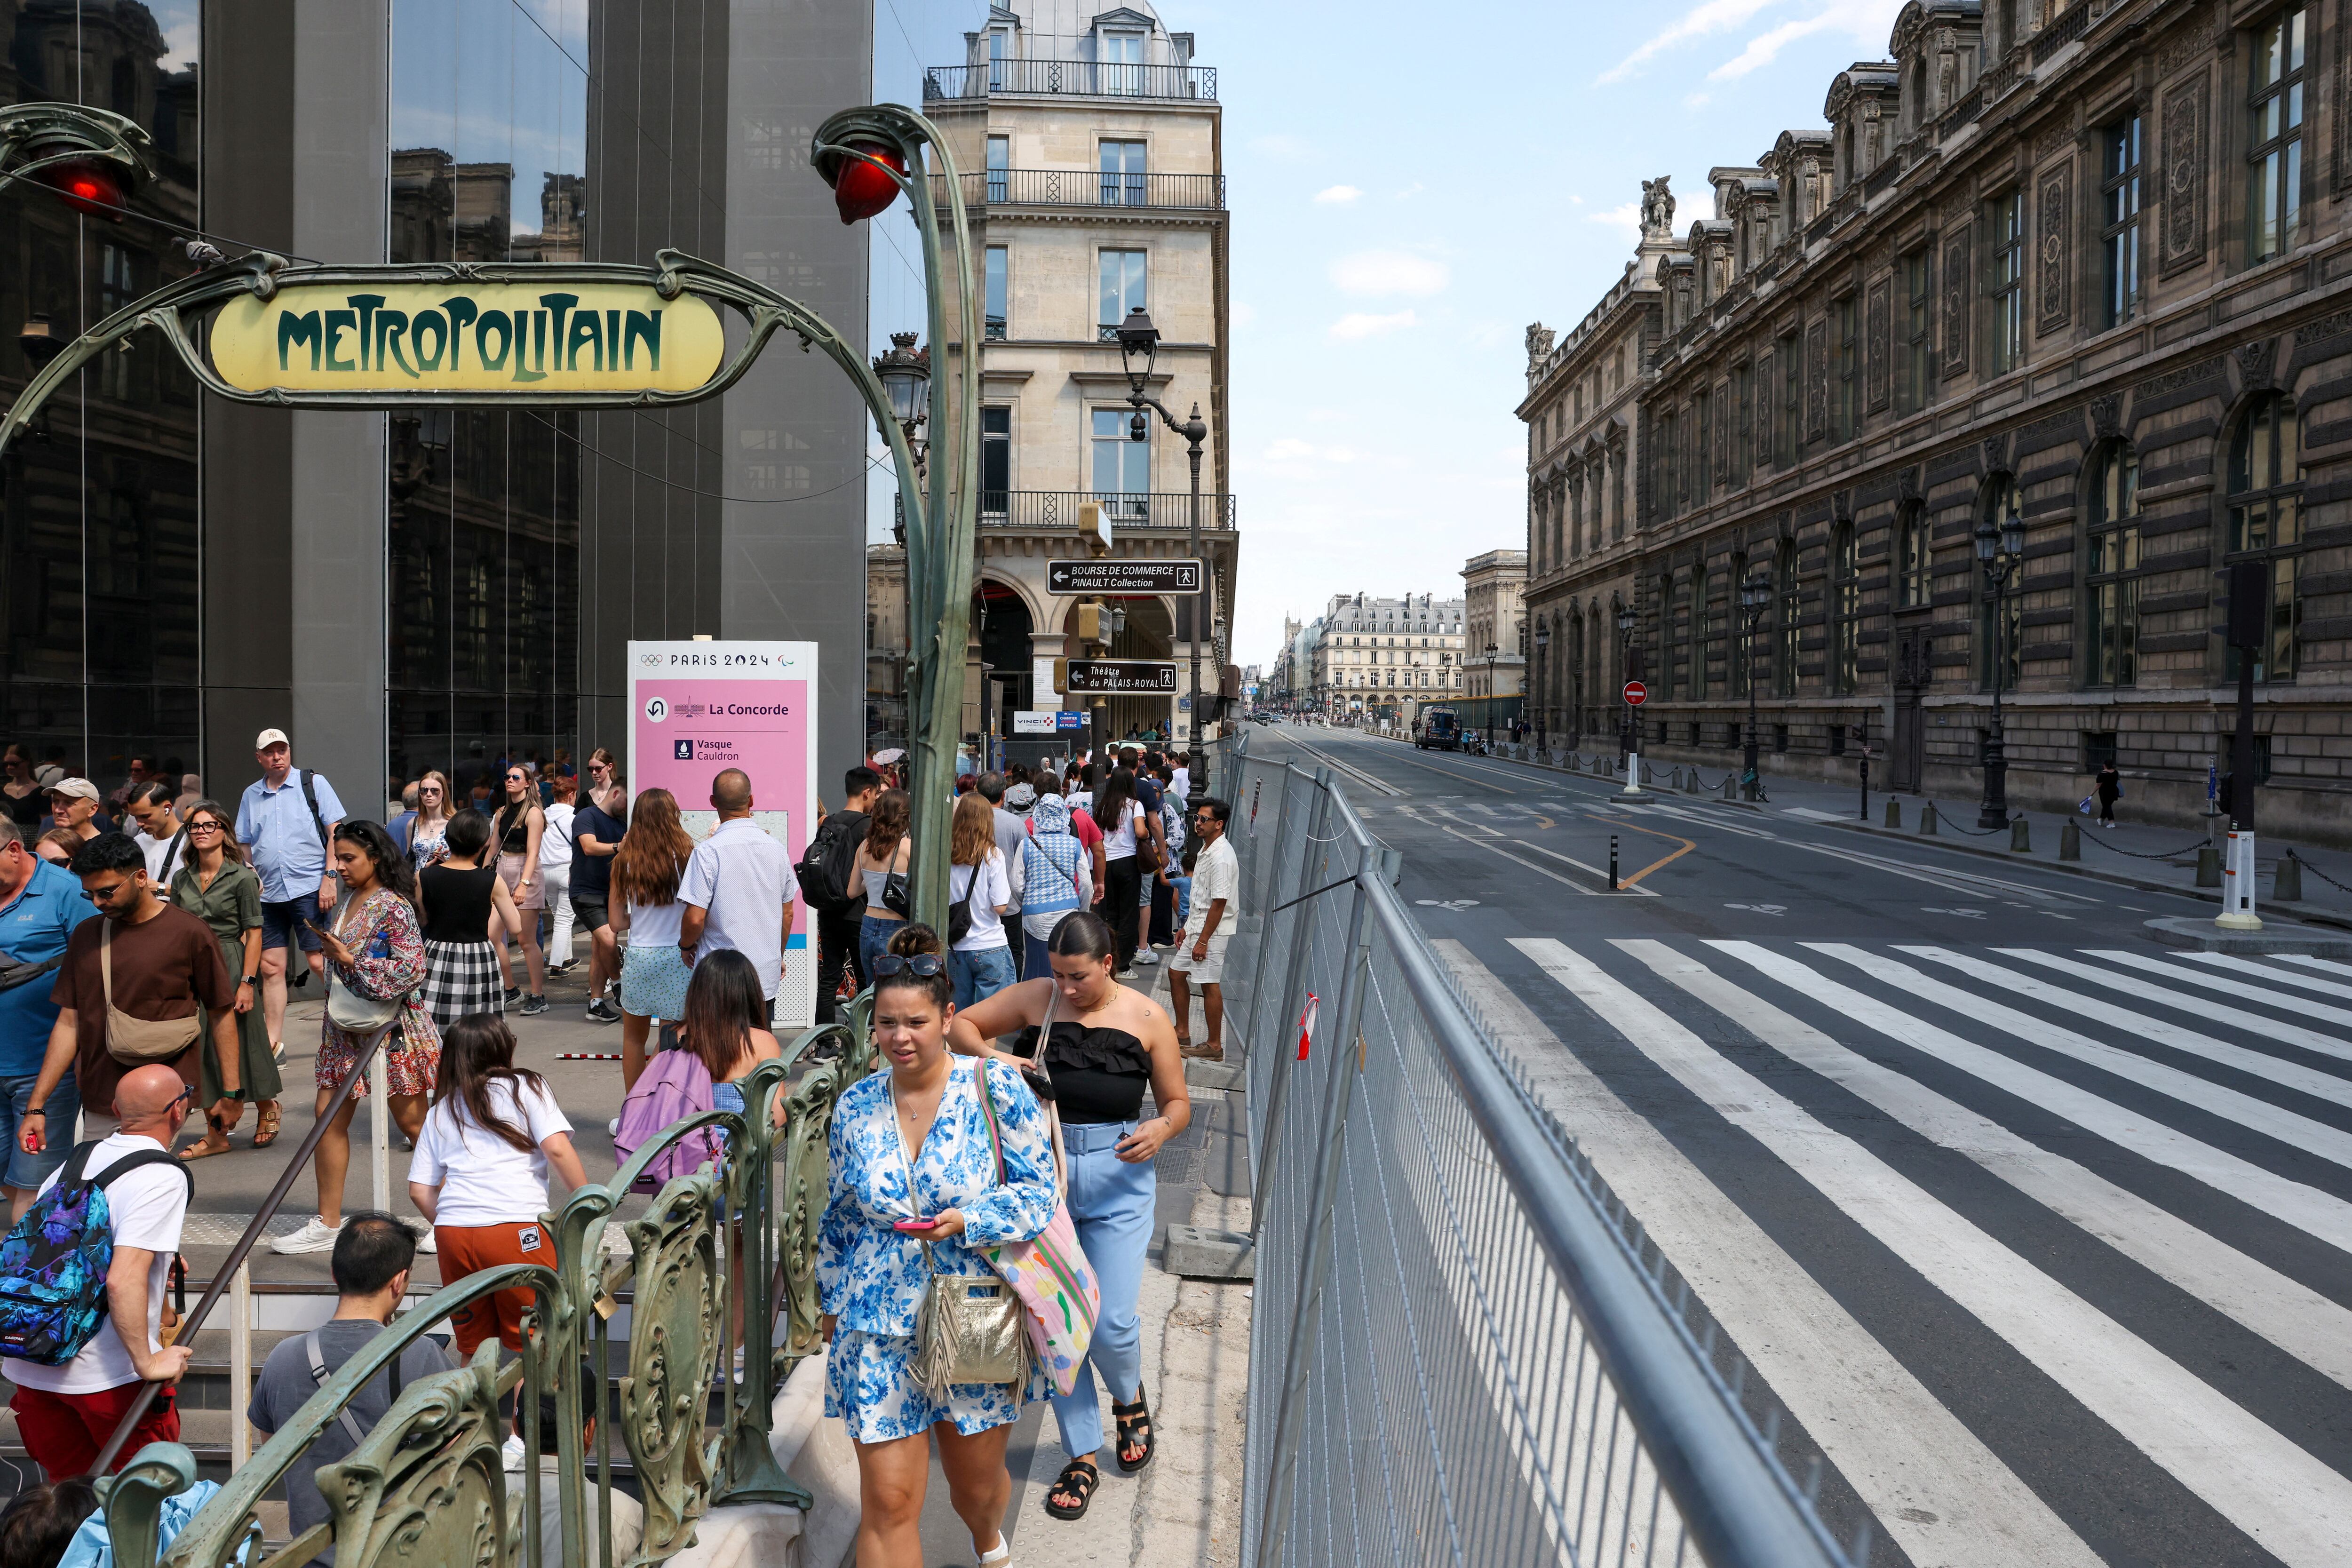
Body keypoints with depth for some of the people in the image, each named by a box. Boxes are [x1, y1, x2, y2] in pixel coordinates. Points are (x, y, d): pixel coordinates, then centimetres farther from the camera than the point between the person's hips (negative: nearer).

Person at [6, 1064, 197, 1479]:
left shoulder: (78, 1159, 8)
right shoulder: (163, 1179, -15)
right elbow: (123, 1281, -25)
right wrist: (147, 1363, -17)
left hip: (31, 1367, 6)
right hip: (107, 1373, -6)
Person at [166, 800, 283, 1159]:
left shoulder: (242, 878, -6)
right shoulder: (182, 879, 8)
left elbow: (254, 933, -9)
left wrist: (247, 982, -15)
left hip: (230, 965, -5)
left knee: (240, 1044, 3)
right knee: (203, 1049, 4)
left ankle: (268, 1109, 28)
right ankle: (216, 1135, 12)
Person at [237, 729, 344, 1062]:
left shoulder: (313, 783, 2)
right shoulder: (251, 795, 14)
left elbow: (336, 832, -3)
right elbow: (245, 846, 19)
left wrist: (329, 878, -11)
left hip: (309, 888, -4)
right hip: (268, 893, 4)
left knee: (319, 961, -7)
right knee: (271, 968, 5)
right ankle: (273, 1044, 11)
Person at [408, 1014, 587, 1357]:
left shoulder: (440, 1111, 20)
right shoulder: (526, 1088, 8)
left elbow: (419, 1191, 14)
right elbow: (557, 1148, -7)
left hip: (452, 1232, 4)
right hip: (518, 1229, -4)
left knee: (471, 1348, 17)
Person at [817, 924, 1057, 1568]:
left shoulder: (995, 1087, -10)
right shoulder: (855, 1105, 0)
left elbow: (1038, 1190, -8)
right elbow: (839, 1215, 13)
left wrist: (969, 1220, -24)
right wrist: (831, 1299, 18)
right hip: (880, 1328, 1)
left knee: (976, 1482, 19)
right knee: (887, 1504, -2)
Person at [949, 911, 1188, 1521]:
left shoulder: (1146, 1017, -3)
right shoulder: (1035, 999, -2)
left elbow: (1178, 1103, 3)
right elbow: (959, 1024, 4)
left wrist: (1161, 1129, -20)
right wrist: (990, 1055, -17)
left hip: (1117, 1179, -1)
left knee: (1111, 1323, -7)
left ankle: (1129, 1397, 29)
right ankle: (1081, 1459, 23)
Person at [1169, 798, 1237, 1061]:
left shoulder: (1222, 857, -21)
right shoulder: (1206, 850, 12)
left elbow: (1219, 903, -22)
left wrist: (1203, 940, -21)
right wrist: (1187, 928, 20)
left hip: (1213, 931, -11)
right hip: (1197, 926, 11)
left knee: (1210, 984, -5)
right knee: (1176, 972, 16)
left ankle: (1215, 1045, 4)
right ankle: (1182, 1033, 26)